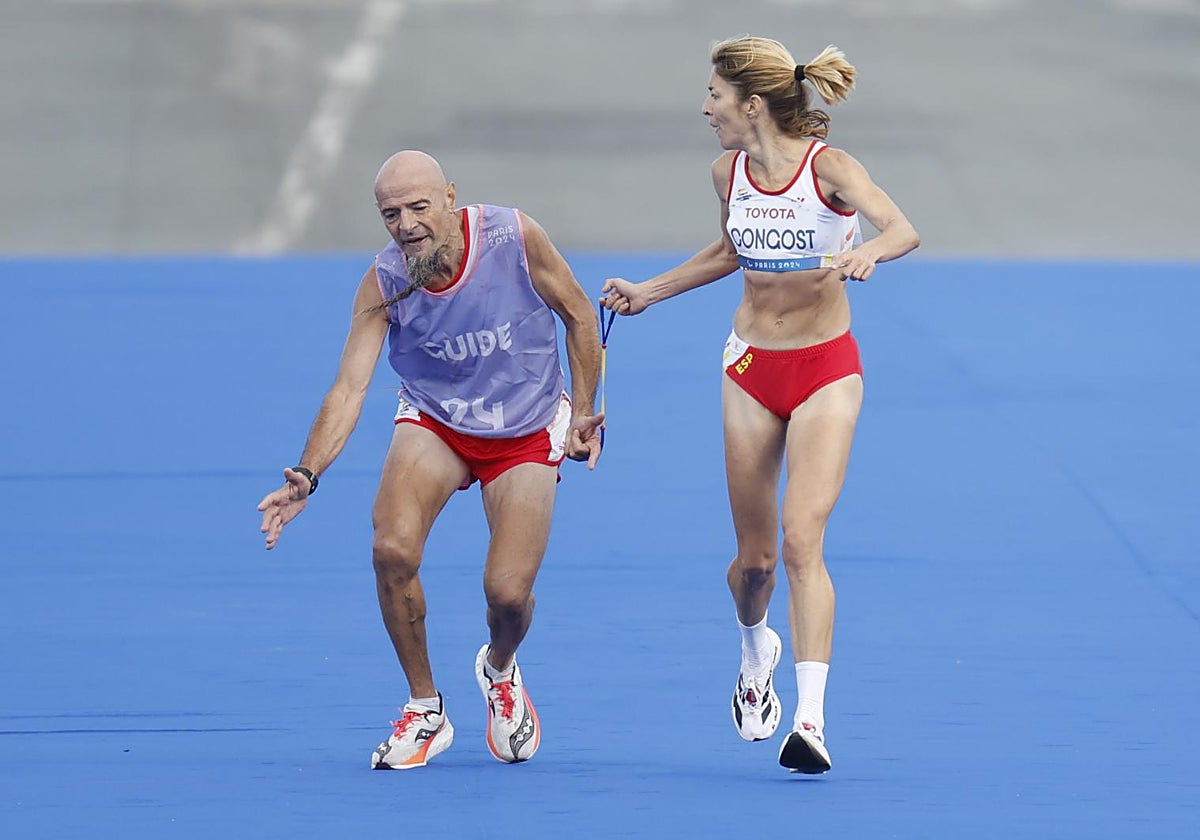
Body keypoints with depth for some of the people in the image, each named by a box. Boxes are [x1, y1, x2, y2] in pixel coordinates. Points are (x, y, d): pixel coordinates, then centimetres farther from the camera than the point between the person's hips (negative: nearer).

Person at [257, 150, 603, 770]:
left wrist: (582, 414, -5)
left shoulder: (515, 238, -22)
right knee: (392, 549, -26)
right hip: (434, 422, 1)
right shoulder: (383, 281, -19)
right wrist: (307, 476, -36)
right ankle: (424, 710, -4)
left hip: (526, 433, -1)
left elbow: (578, 314, -6)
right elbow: (349, 387, -22)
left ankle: (499, 671, 26)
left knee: (508, 591, -15)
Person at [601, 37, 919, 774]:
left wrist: (868, 252, -56)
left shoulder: (827, 166, -18)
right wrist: (650, 292, 21)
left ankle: (812, 719, -22)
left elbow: (903, 230, -35)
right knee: (754, 557, 10)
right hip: (752, 369, 5)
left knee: (802, 541, -19)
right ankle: (756, 650, 43)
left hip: (825, 372, -5)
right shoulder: (729, 173, -1)